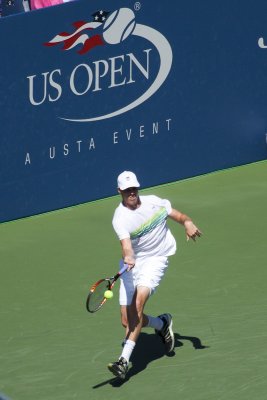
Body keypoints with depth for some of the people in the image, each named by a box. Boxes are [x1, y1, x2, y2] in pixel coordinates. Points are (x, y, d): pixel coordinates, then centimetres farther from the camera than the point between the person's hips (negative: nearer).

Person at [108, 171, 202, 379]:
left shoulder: (154, 202, 0)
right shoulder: (120, 218, -13)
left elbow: (176, 214, 15)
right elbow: (126, 243, -29)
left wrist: (187, 222, -7)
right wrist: (128, 257, -52)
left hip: (156, 260, -1)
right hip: (132, 265, 1)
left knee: (139, 299, -26)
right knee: (128, 320, -3)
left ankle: (124, 360, -30)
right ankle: (162, 323, 31)